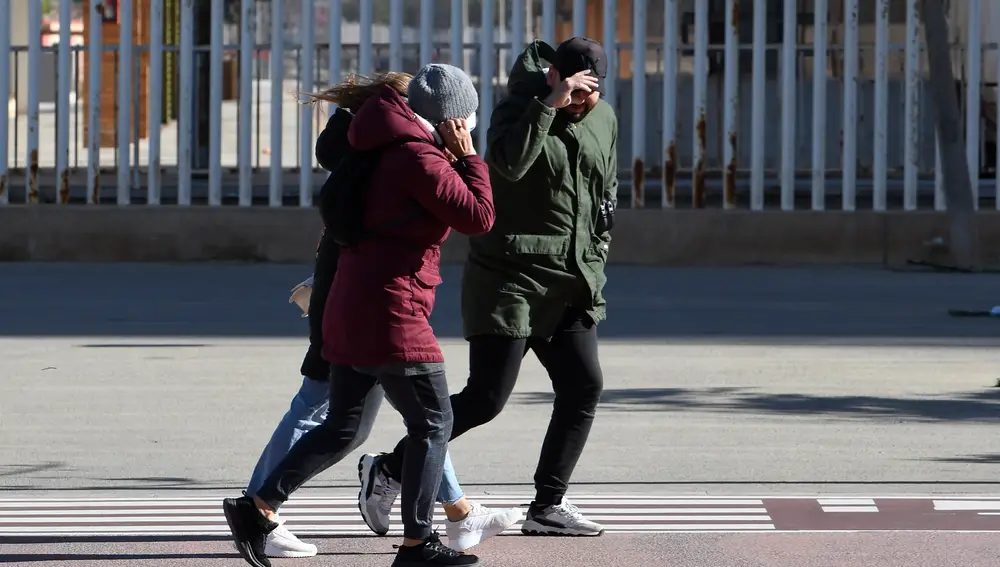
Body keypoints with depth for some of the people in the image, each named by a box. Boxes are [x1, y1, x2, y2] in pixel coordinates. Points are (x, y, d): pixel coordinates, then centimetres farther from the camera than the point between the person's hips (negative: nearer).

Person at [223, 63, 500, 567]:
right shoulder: (420, 159, -14)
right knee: (433, 421, -1)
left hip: (354, 307, 10)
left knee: (345, 427, 13)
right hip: (389, 311, -10)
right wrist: (467, 157, -7)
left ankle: (258, 507, 9)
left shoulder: (397, 151, 16)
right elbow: (479, 217, -15)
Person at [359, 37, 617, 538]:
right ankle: (391, 468, 4)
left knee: (584, 387, -1)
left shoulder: (604, 120, 10)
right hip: (510, 276, -7)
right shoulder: (518, 109, -9)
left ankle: (547, 506, 7)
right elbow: (510, 163, -30)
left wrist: (595, 261, 16)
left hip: (572, 285, 7)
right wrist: (548, 104, -32)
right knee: (486, 396, -10)